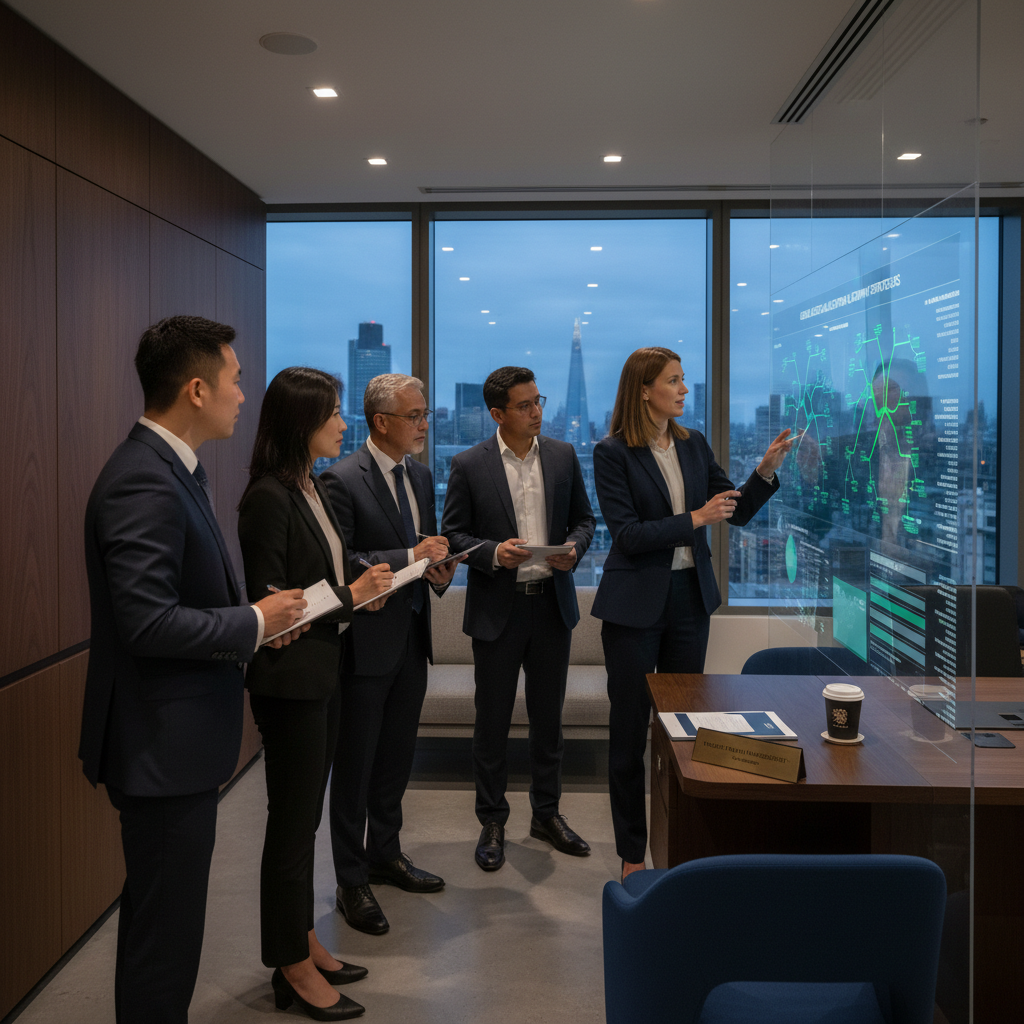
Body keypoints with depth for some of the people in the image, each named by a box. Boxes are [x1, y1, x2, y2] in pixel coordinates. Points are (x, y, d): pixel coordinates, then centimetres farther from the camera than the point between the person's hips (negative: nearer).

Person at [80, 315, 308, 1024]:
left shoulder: (174, 468, 10)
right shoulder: (143, 480, -22)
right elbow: (149, 623, -27)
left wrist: (256, 617, 3)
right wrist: (256, 623, -15)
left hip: (180, 737, 10)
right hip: (162, 745, -10)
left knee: (165, 919, 23)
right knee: (165, 934, 5)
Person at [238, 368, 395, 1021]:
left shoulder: (314, 489, 10)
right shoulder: (270, 498, -19)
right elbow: (267, 602, -20)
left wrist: (359, 589, 0)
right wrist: (348, 597, -16)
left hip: (323, 672, 9)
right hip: (289, 678, -9)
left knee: (305, 814, 18)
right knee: (292, 819, 4)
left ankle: (303, 943, 33)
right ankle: (293, 969, 19)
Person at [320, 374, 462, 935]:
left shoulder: (420, 475, 10)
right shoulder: (342, 479, -15)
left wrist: (439, 568, -1)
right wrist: (409, 558, -24)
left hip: (411, 637, 8)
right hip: (367, 641, -7)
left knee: (397, 757, 19)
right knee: (356, 764, 4)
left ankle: (386, 855, 36)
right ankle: (352, 882, 17)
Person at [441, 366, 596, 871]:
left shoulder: (563, 455, 3)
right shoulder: (469, 465, -6)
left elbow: (583, 519, 10)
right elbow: (452, 534, -3)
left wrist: (574, 548, -11)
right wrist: (493, 553, -21)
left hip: (553, 604, 3)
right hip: (497, 608, -3)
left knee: (548, 716, 14)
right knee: (492, 720, 7)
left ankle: (547, 814, 30)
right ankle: (492, 821, 23)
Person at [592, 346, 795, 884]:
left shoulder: (693, 445, 6)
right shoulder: (612, 454, -9)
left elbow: (737, 511, 8)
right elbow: (626, 533, -16)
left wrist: (766, 470, -8)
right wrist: (694, 519, -21)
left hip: (690, 597, 5)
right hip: (636, 603, -5)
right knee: (629, 730, 6)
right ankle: (632, 852, 20)